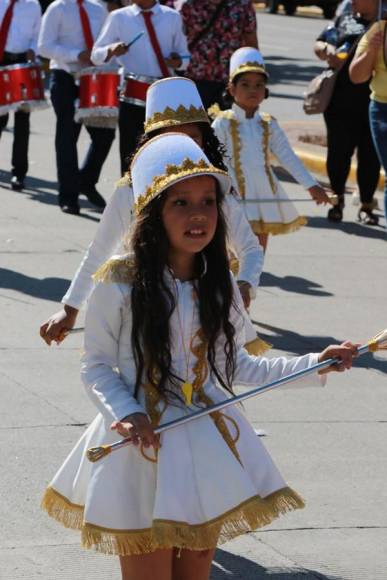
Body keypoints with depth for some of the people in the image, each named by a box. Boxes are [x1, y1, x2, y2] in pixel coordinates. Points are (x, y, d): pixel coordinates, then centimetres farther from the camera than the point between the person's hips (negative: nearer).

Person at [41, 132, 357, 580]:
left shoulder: (219, 285, 2)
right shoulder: (120, 283, -12)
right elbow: (96, 366, -3)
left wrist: (314, 364, 8)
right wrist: (128, 415, -20)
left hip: (208, 445, 4)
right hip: (143, 443, -4)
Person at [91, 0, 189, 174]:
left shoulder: (172, 17, 7)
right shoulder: (119, 17, 3)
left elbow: (184, 55, 15)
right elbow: (96, 55, 6)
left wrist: (178, 62, -8)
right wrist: (111, 50, -16)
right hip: (133, 96, -1)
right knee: (130, 155, 0)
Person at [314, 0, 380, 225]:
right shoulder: (344, 21, 13)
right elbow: (319, 45, 17)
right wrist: (327, 50, -6)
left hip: (374, 103, -2)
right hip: (342, 102, 2)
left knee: (370, 155, 3)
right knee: (339, 151, 7)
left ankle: (366, 206, 16)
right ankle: (338, 200, 25)